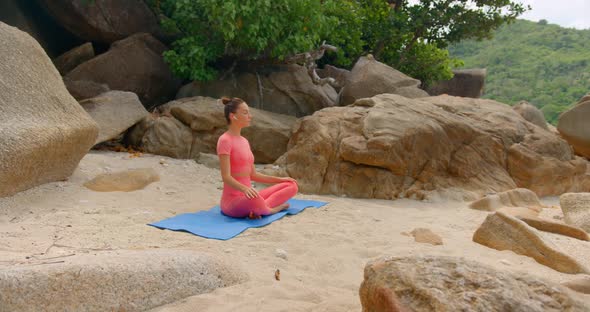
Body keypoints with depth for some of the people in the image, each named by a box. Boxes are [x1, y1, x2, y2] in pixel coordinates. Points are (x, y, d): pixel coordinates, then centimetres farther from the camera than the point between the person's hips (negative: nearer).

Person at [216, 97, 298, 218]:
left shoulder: (244, 141, 14)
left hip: (247, 197, 9)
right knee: (254, 199, -43)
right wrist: (244, 188, -38)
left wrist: (280, 179, 16)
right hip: (232, 201, -9)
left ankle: (257, 209, -12)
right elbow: (226, 177, -20)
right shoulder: (225, 140, -11)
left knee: (292, 186, 5)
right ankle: (270, 209, -9)